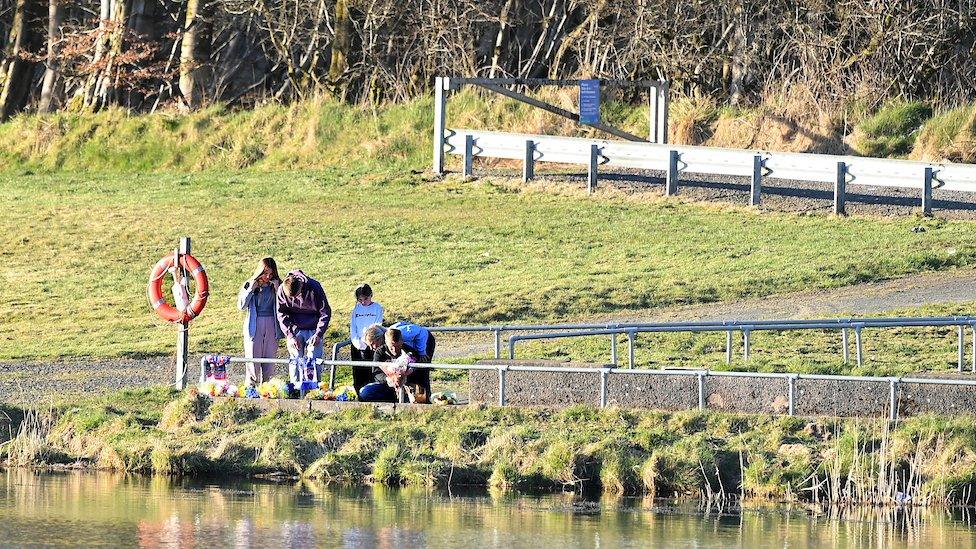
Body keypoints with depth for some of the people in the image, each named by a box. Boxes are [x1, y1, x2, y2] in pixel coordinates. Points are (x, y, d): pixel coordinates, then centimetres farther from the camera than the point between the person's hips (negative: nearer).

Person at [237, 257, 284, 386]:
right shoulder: (248, 285, 2)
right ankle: (251, 385, 0)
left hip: (271, 325, 2)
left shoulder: (277, 284, 6)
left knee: (270, 356, 2)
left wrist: (277, 288, -10)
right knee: (253, 357, -5)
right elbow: (241, 306, -5)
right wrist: (251, 289, -11)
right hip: (254, 325, -2)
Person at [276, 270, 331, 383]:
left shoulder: (314, 287, -22)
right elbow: (282, 315, -6)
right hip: (295, 330, 1)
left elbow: (326, 313, -12)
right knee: (295, 362, -4)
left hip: (314, 330, -1)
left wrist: (318, 334, -18)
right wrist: (290, 335, -14)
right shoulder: (282, 290, -17)